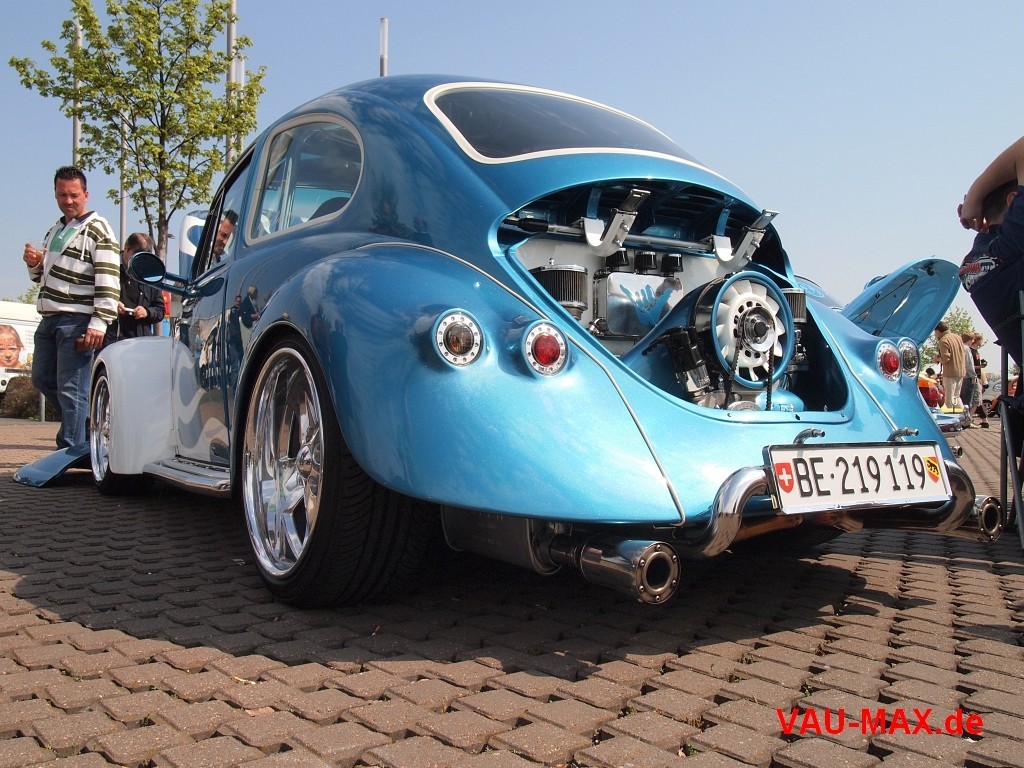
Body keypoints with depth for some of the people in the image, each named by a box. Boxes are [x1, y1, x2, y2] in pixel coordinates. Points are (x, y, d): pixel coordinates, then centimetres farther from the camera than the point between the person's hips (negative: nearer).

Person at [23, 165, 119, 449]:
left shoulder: (98, 229, -6)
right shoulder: (55, 230, 20)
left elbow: (108, 280, -16)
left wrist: (99, 324, -24)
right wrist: (34, 264, 5)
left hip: (76, 321, -9)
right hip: (49, 319, 9)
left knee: (71, 388, -8)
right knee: (42, 378, 17)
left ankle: (70, 453, -4)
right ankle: (79, 423, 33)